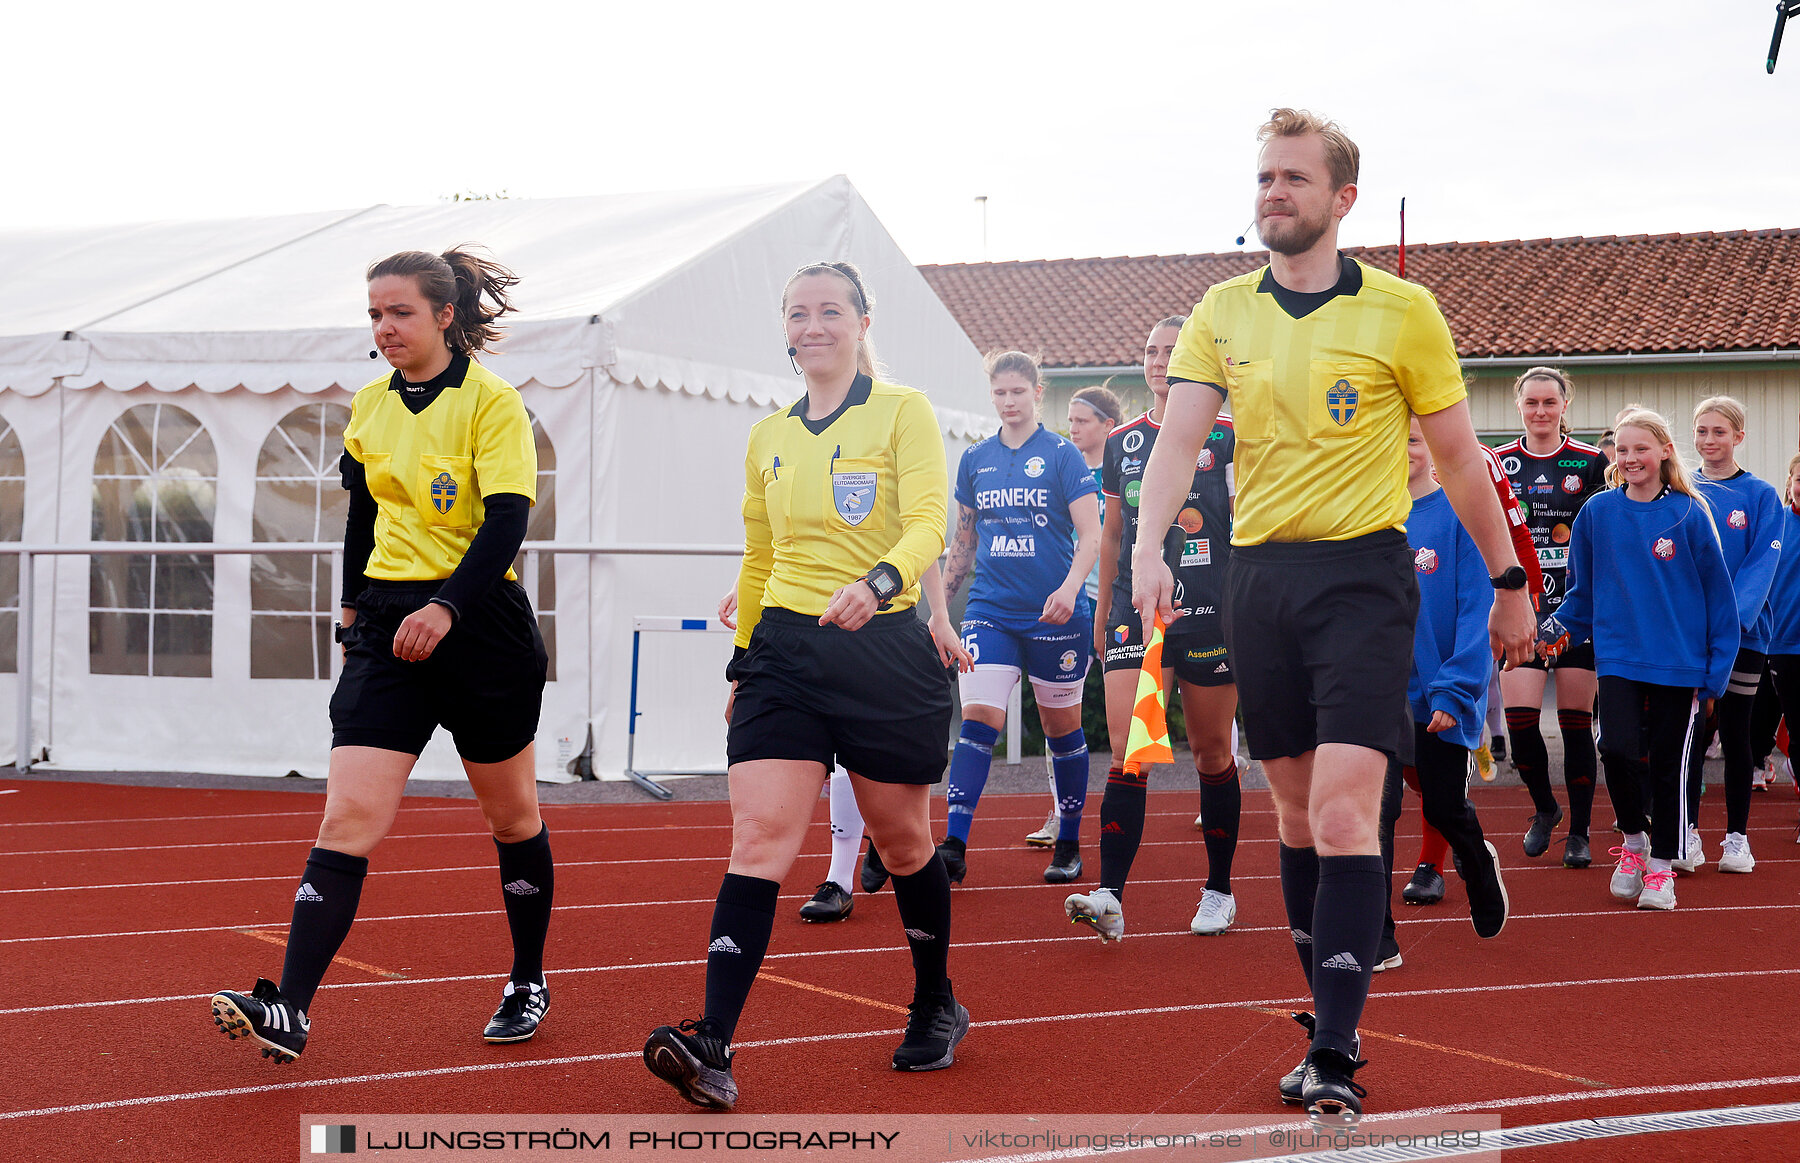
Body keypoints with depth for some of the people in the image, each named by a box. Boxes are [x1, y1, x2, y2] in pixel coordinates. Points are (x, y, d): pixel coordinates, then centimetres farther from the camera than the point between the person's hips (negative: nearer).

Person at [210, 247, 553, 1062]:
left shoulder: (492, 401, -9)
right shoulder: (369, 408, 9)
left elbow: (508, 521, -19)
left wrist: (446, 607, -31)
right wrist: (355, 604, 23)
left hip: (480, 622, -4)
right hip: (387, 627, 4)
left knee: (511, 814, 12)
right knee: (349, 816, -9)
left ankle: (528, 983, 31)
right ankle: (290, 1010, -16)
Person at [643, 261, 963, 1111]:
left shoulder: (903, 411, -2)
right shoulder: (767, 438, 13)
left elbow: (927, 522, -15)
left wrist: (879, 581, -34)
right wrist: (741, 660, 23)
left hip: (885, 650, -3)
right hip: (784, 652, 3)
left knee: (902, 842, 11)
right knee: (759, 840, -11)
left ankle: (936, 1008, 33)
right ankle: (712, 1045, -19)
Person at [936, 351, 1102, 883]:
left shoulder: (1062, 454, -2)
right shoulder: (974, 459, 10)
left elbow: (1090, 535, -7)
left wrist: (1069, 588, -22)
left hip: (1055, 614, -2)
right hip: (989, 609, 2)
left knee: (1062, 727, 7)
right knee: (978, 718, -12)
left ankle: (1068, 846, 21)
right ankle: (954, 846, -15)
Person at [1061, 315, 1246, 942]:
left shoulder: (1227, 437, 2)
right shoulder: (1122, 442, 11)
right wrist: (1103, 615, 19)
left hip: (1210, 614, -2)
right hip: (1137, 609, 2)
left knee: (1212, 754, 7)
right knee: (1127, 753, -11)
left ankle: (1219, 890, 21)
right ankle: (1110, 897, -15)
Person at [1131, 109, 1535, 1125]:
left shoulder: (1402, 310, -2)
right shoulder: (1223, 313, 7)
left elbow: (1459, 456, 6)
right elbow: (1180, 437, -4)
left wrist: (1509, 581, 9)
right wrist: (1148, 545, -22)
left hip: (1363, 572, -4)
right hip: (1258, 574, 4)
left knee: (1344, 811, -14)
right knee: (1297, 811, 9)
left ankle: (1336, 1062, -9)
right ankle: (1334, 1027, 22)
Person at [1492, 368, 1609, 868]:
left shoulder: (1591, 462, 3)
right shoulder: (1498, 463, 7)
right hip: (1521, 612, 1)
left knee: (1576, 721, 1)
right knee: (1520, 719, -8)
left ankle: (1579, 831, 15)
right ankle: (1544, 808, 19)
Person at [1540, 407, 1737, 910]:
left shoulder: (1689, 515, -3)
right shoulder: (1598, 512, 1)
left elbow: (1717, 595, 1)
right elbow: (1584, 587, 13)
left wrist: (1715, 670, -2)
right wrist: (1559, 626, -3)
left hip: (1679, 662, -1)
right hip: (1618, 656, 1)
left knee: (1668, 765, 4)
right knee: (1618, 749, -16)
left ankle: (1661, 867, 19)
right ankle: (1633, 840, 10)